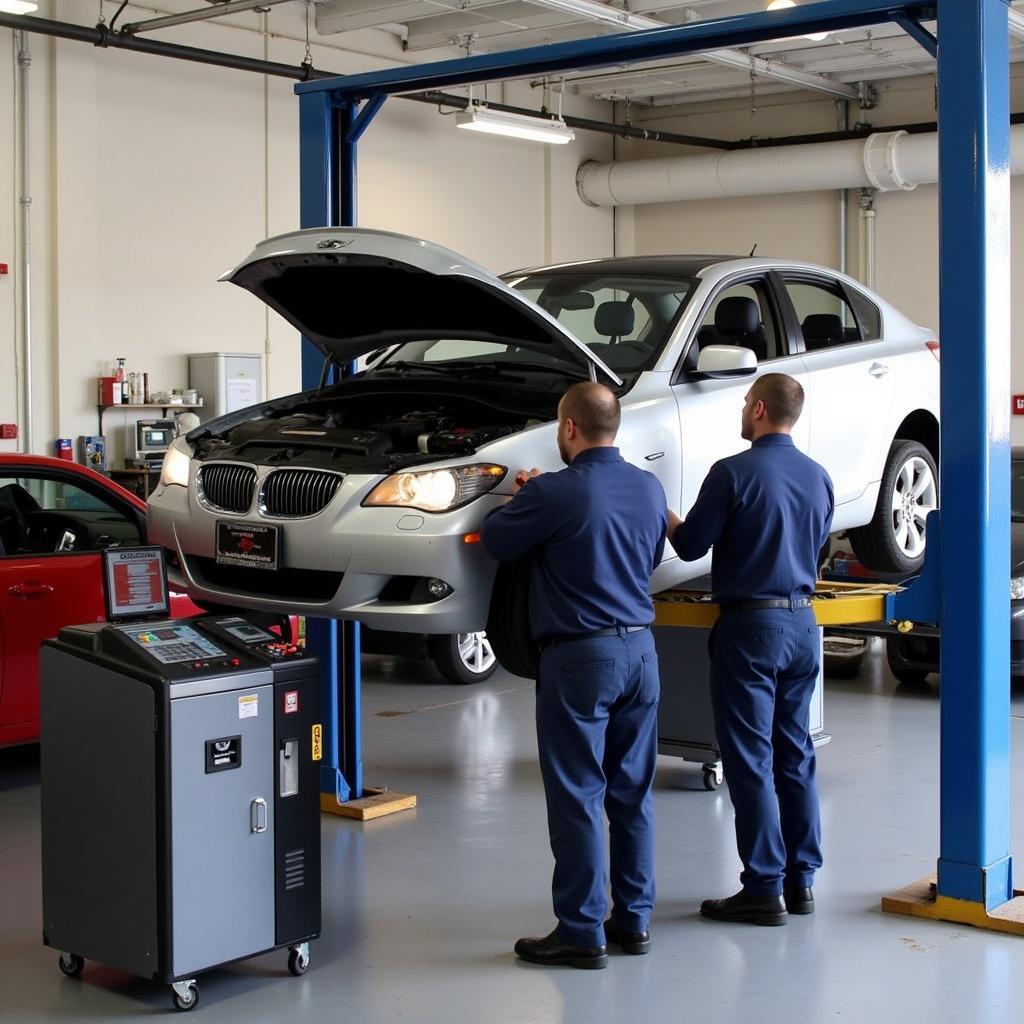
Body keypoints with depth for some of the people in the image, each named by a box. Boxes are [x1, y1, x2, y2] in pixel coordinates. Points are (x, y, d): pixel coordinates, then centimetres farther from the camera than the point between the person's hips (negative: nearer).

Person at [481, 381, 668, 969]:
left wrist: (526, 497, 15)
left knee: (578, 798, 0)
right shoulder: (650, 488, 6)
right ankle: (634, 920, 21)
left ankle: (583, 932, 4)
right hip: (640, 648, 7)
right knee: (633, 794, 13)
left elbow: (495, 542, -4)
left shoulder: (556, 493, -15)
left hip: (581, 655, -7)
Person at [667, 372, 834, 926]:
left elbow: (690, 545, -7)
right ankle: (800, 880, 19)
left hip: (750, 624, -6)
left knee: (750, 761, -1)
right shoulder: (818, 477, 7)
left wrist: (664, 515, 13)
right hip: (802, 621, 7)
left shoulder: (733, 473, -13)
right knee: (795, 756, 13)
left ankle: (764, 889, 1)